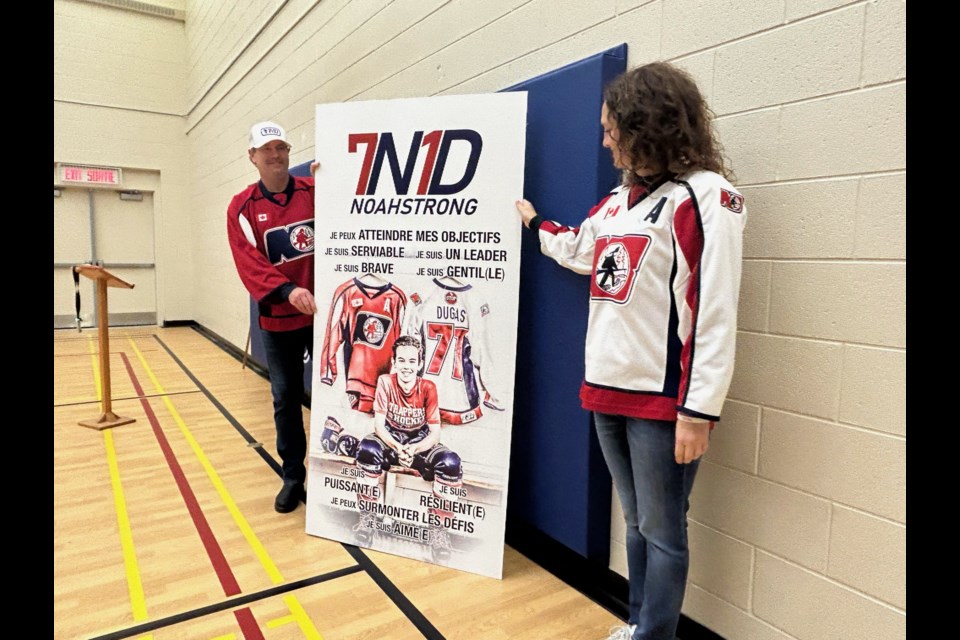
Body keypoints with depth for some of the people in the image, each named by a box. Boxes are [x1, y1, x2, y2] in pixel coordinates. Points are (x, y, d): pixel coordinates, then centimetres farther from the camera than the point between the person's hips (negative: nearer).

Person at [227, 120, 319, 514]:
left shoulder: (316, 192, 1)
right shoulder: (242, 207, 1)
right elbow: (248, 262, -11)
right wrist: (287, 290, -27)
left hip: (323, 312, 0)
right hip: (277, 319, 1)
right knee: (285, 399, 10)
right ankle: (293, 477, 25)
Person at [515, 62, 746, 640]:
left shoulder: (704, 195, -10)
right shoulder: (618, 200, 14)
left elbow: (716, 312, -16)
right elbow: (578, 252, 33)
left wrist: (699, 409, -19)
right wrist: (535, 223, 47)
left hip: (663, 398, -7)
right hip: (610, 389, 8)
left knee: (662, 531, 6)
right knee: (637, 522, 19)